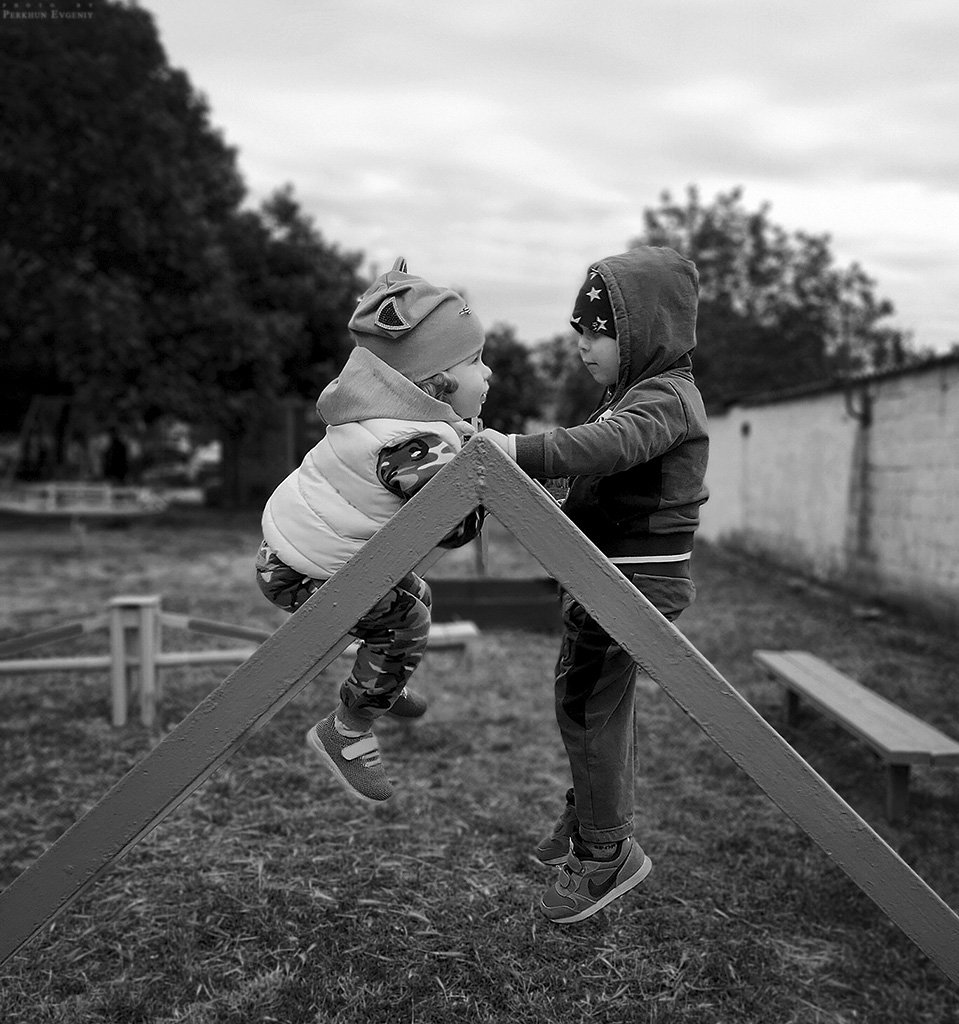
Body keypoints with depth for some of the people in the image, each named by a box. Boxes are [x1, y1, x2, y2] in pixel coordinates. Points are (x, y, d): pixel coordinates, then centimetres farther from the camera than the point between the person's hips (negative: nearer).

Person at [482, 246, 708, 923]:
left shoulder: (665, 396, -17)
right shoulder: (643, 393, 18)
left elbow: (611, 443, -38)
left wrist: (520, 450, -47)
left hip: (636, 579, -10)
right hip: (610, 573, 10)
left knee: (587, 708, -4)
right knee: (596, 700, 21)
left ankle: (608, 853, 11)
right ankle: (589, 816, 39)